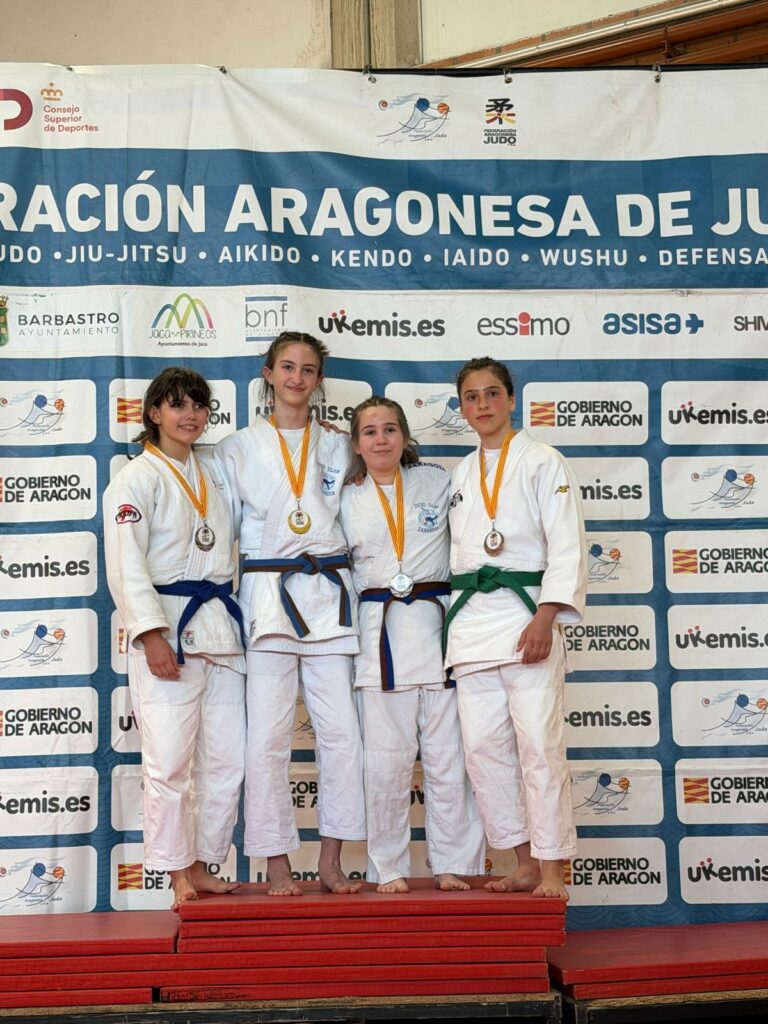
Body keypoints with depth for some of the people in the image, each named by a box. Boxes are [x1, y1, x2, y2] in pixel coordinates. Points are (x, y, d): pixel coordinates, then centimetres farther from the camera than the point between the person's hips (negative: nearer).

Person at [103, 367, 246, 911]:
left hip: (221, 625, 6)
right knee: (170, 760, -7)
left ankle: (204, 867, 19)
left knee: (226, 759, 6)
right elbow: (126, 565, -12)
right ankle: (180, 876, 5)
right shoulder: (136, 478, -3)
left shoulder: (216, 472, 16)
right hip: (167, 627, -6)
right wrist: (152, 635, -20)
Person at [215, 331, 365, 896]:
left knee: (342, 730, -2)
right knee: (268, 734, -4)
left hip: (329, 595, 2)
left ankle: (331, 860, 10)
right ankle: (277, 864, 7)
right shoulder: (238, 448, 8)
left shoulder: (338, 446, 14)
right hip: (267, 594, -2)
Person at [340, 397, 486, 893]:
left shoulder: (438, 482, 6)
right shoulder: (347, 502, 10)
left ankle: (453, 864, 12)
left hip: (436, 624, 0)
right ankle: (389, 867, 14)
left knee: (447, 753, 1)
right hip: (379, 632, 1)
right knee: (386, 757, 1)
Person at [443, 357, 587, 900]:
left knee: (539, 743, -9)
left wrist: (544, 619, -16)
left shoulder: (543, 462, 1)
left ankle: (552, 869, 1)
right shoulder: (462, 474, 18)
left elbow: (567, 546, -7)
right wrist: (457, 621, 14)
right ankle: (524, 861, 16)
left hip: (525, 611, -5)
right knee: (484, 745, 4)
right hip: (471, 619, 6)